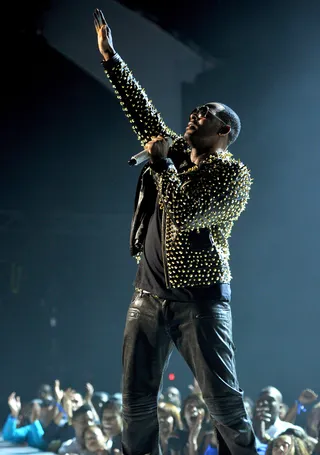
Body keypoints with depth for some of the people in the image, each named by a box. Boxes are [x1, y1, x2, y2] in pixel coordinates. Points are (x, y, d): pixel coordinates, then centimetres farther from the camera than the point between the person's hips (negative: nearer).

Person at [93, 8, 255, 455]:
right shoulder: (174, 150, 12)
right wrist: (110, 57, 17)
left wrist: (161, 163, -13)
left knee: (224, 401, -9)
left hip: (199, 296, -6)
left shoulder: (233, 174, -8)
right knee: (136, 404, 6)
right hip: (150, 292, 7)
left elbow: (186, 214, -21)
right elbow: (140, 107, 18)